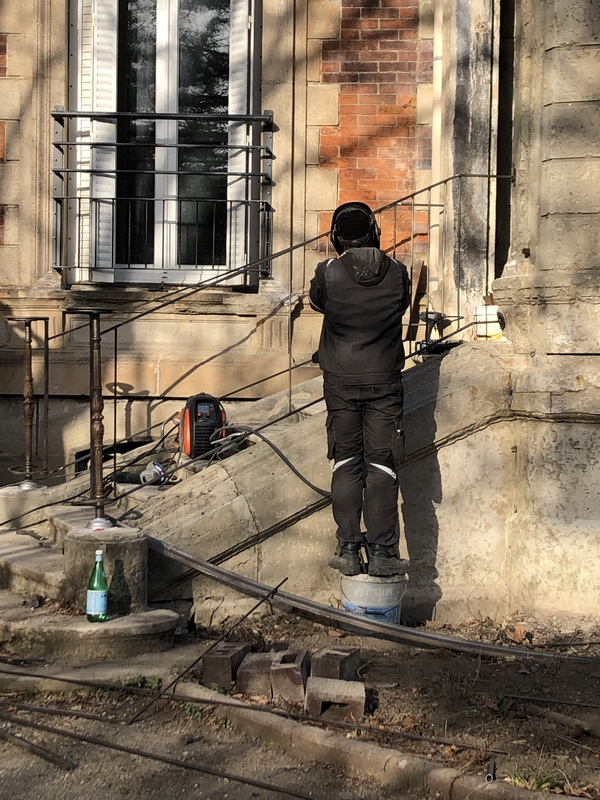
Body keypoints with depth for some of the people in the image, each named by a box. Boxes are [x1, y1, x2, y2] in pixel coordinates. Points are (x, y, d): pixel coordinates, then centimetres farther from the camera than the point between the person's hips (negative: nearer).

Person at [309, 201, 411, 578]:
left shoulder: (328, 273, -8)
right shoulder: (397, 273, -5)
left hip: (341, 381, 0)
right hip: (385, 380, 0)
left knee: (346, 463, 6)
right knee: (382, 465, 2)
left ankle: (349, 550, 4)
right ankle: (382, 552, 0)